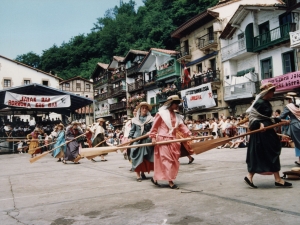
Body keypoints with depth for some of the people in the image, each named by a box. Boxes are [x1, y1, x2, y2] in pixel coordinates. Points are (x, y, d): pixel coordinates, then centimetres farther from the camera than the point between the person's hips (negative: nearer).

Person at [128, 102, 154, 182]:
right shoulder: (135, 119, 13)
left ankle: (143, 172, 21)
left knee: (145, 157, 2)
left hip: (147, 140, 0)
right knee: (137, 157, -5)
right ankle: (138, 175, -3)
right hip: (136, 140, 0)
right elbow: (132, 130, 13)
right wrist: (130, 137, -1)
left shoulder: (150, 119, 8)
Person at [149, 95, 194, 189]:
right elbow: (155, 126, -3)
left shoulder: (176, 116, 15)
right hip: (163, 140, -7)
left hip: (173, 140, 7)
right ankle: (170, 181, -3)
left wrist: (189, 134, -8)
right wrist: (153, 137, -10)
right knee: (167, 160, -7)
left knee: (174, 161, 7)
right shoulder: (161, 113, -4)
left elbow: (182, 126, 5)